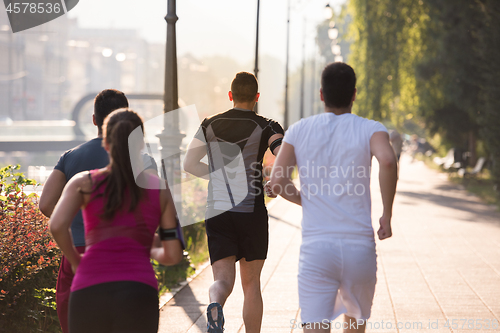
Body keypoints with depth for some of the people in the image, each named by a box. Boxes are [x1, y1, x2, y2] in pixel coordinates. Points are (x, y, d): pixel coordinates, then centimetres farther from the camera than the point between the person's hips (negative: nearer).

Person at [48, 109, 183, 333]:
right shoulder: (160, 189, 11)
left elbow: (57, 225, -10)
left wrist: (75, 259, 9)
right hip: (139, 295, 0)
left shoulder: (84, 183, 8)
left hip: (89, 291, 1)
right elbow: (173, 255, 7)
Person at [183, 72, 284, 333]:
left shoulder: (210, 125, 8)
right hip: (251, 212, -1)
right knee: (251, 283, 12)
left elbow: (189, 164, 8)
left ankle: (215, 305, -36)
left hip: (216, 213, 1)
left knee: (223, 280, -2)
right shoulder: (266, 127, 0)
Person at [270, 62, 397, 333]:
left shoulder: (299, 131, 6)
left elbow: (277, 183, -2)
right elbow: (387, 161, -21)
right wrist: (387, 215, -10)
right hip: (360, 248, 0)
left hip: (315, 249, 0)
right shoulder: (370, 129, 0)